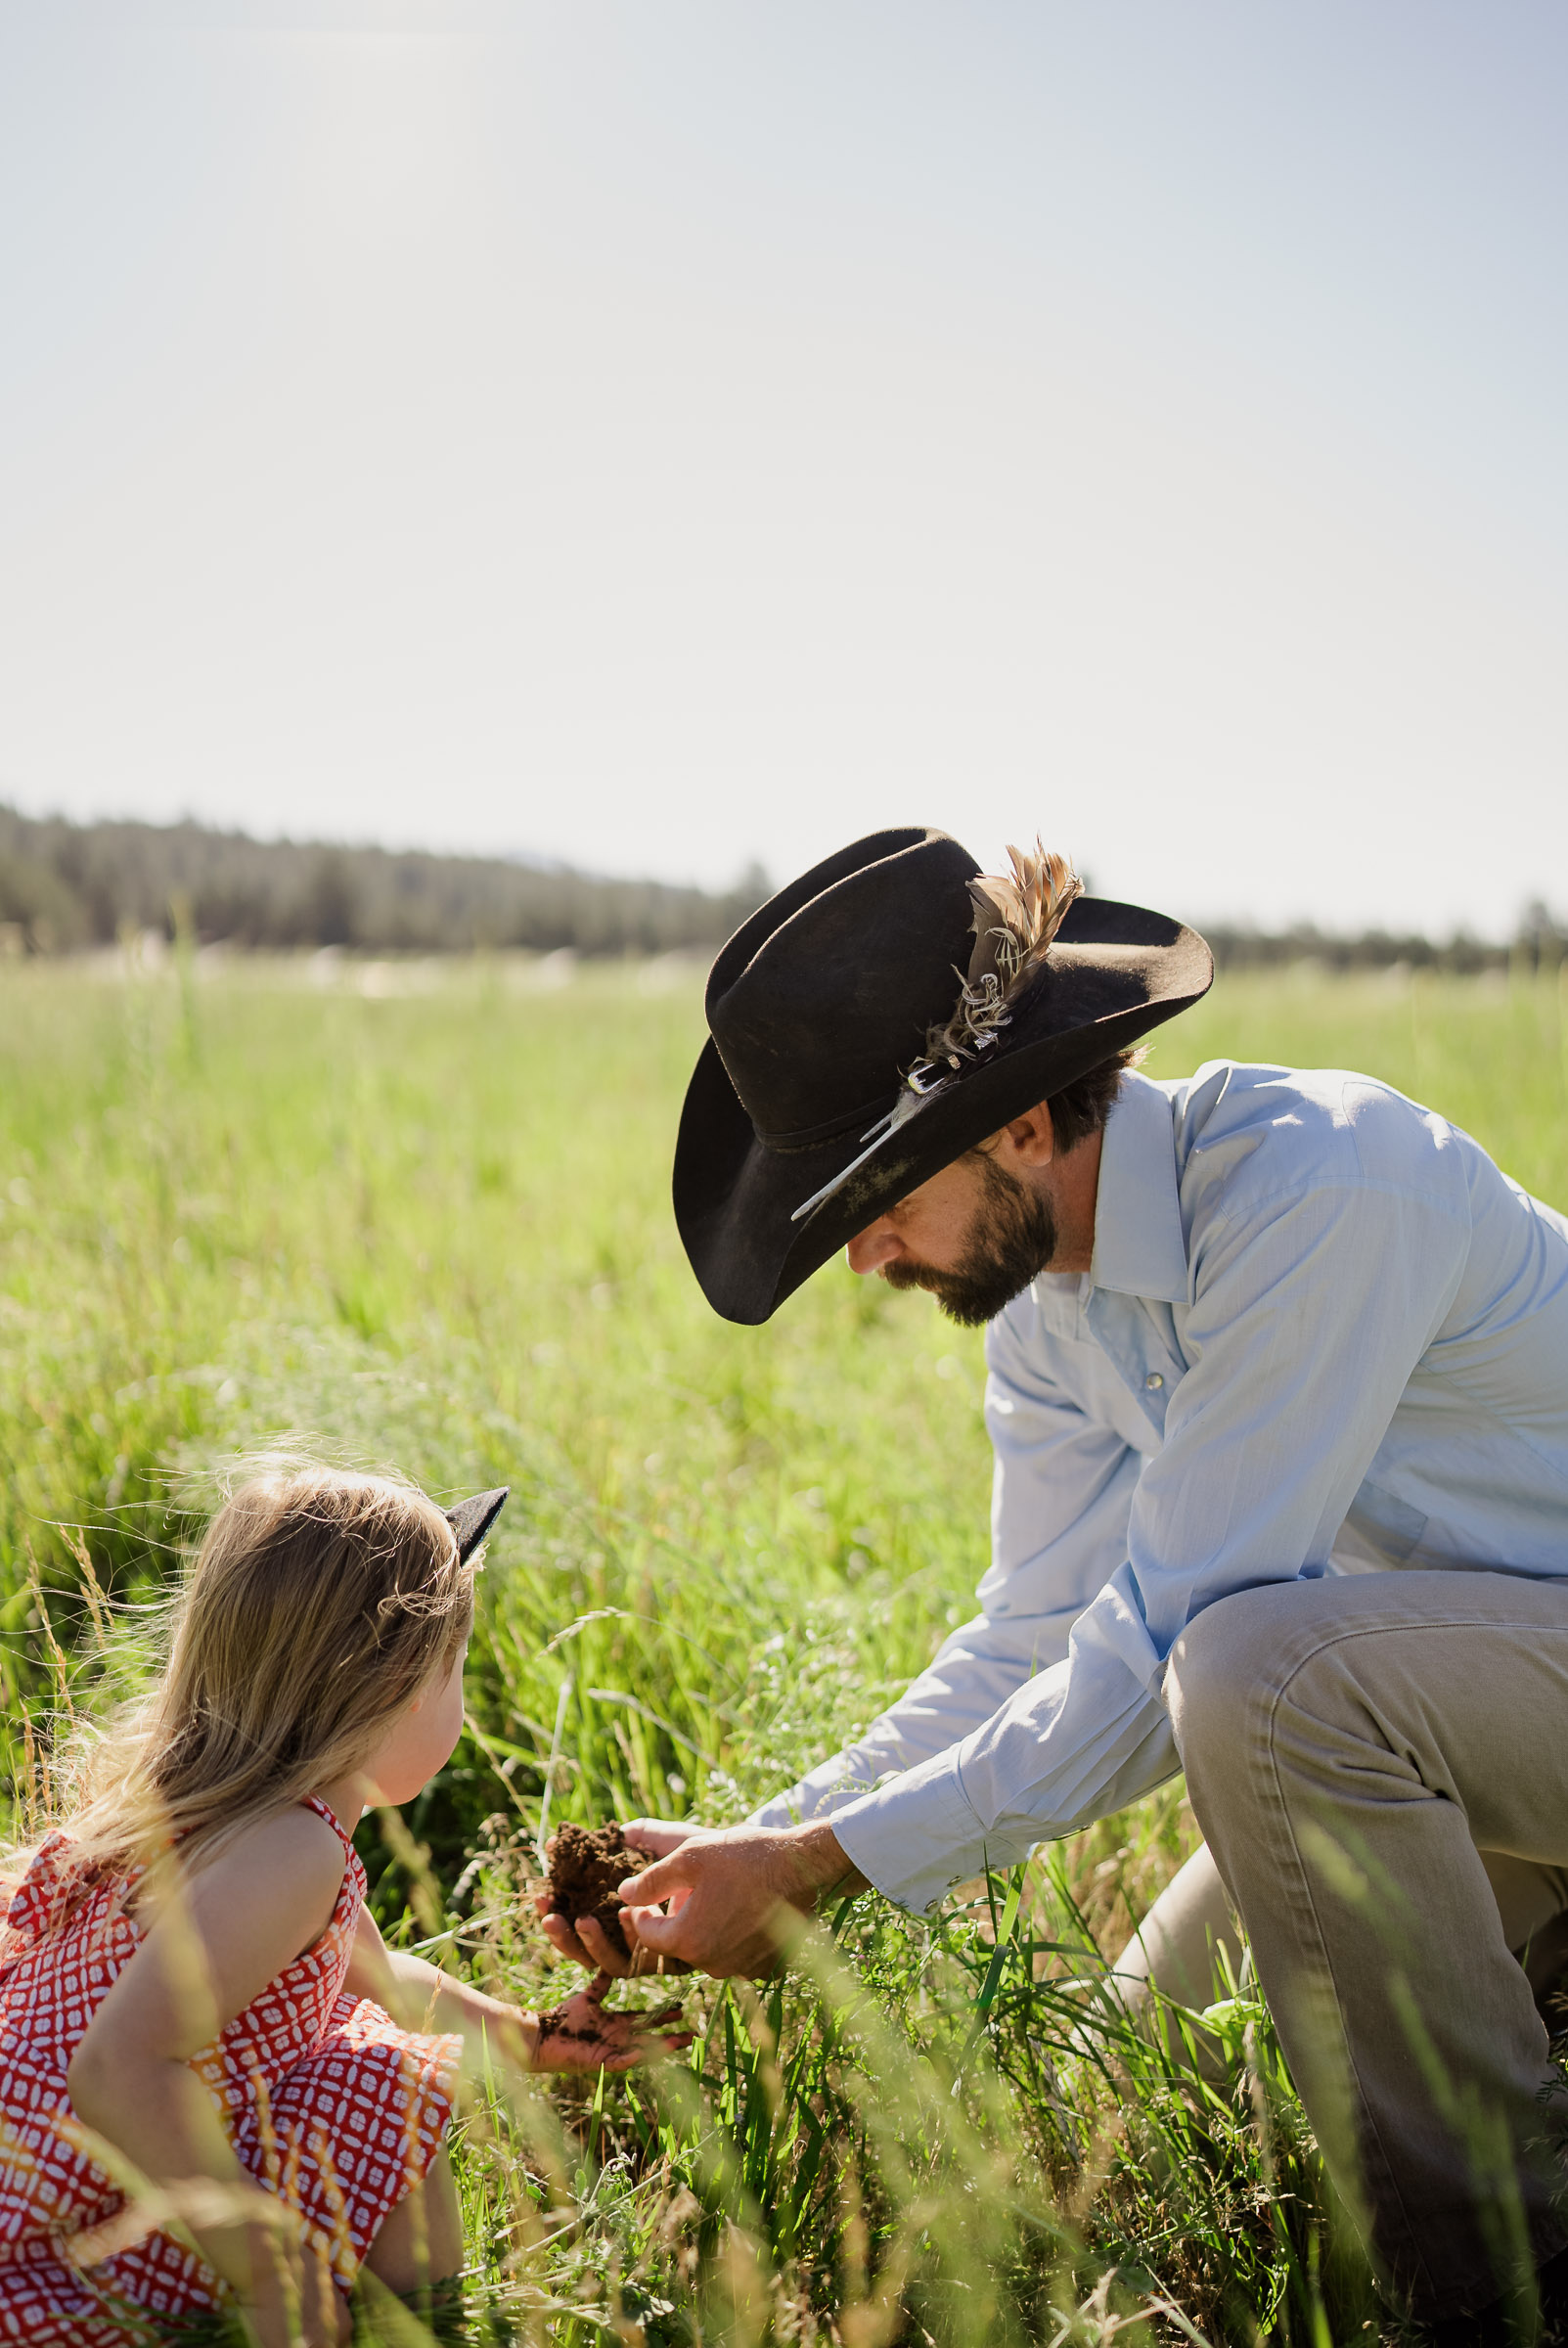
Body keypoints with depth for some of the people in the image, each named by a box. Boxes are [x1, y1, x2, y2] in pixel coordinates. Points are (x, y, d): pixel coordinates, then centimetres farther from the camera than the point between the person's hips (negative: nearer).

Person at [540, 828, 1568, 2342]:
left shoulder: (1311, 1181, -29)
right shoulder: (1041, 1285, -2)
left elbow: (1163, 1638, -29)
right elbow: (1035, 1643, 1)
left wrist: (826, 1869, -24)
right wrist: (760, 1850, -9)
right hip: (1433, 1691, 8)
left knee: (1262, 1665, -33)